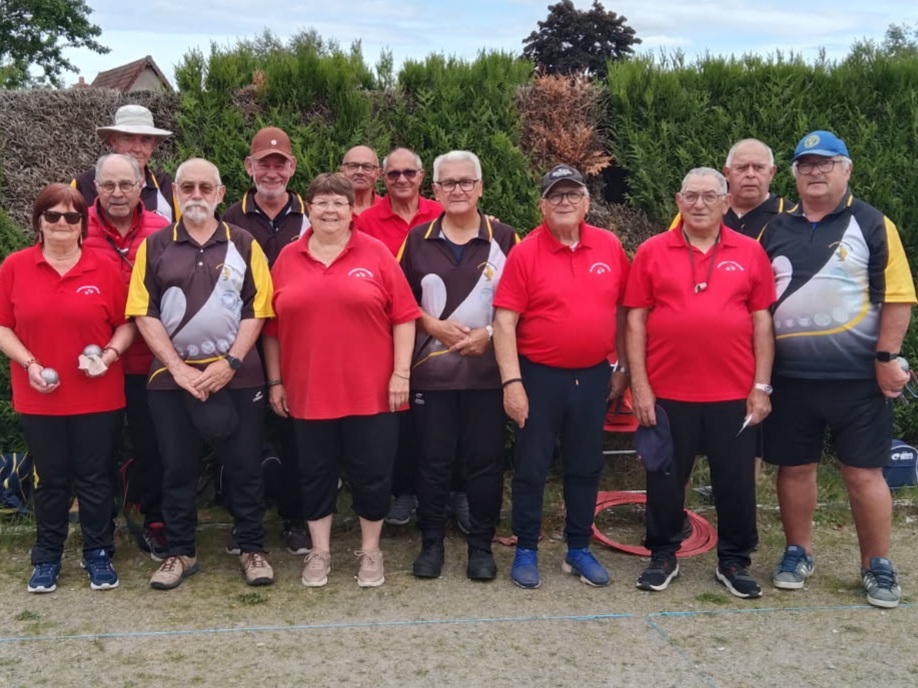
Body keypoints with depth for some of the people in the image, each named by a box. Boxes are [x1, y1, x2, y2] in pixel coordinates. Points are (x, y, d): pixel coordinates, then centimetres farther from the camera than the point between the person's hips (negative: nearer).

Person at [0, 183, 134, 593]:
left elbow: (125, 324, 4)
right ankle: (47, 558, 26)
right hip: (40, 398, 0)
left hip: (98, 397, 0)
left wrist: (110, 354, -13)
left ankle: (98, 555, 23)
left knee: (94, 478, 9)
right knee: (51, 480, 11)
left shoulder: (104, 269, -1)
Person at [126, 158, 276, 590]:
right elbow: (144, 313, -2)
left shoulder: (244, 244, 3)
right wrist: (178, 368, -10)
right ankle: (180, 552, 22)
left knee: (244, 466, 5)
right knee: (177, 468, 9)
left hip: (237, 374, 0)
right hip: (172, 375, 1)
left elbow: (256, 310, -1)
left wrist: (229, 363, -12)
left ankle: (252, 549, 19)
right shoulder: (154, 246, 4)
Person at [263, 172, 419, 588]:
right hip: (308, 391, 2)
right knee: (315, 474, 11)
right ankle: (320, 551, 26)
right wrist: (275, 381, 5)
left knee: (371, 474, 6)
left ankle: (370, 551, 24)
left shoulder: (377, 254, -1)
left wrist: (401, 373, -7)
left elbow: (404, 317, -2)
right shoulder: (288, 259, 5)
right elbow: (272, 327, 8)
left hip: (370, 390, -1)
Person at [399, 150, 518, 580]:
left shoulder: (504, 239, 2)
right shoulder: (417, 240, 6)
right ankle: (431, 542, 20)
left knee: (485, 460, 4)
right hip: (431, 369, 1)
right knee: (433, 460, 6)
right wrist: (434, 325, -8)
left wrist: (489, 332, -13)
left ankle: (481, 545, 17)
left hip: (487, 370, -1)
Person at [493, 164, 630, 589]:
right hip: (540, 376, -3)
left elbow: (622, 310, 10)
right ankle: (526, 551, 19)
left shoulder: (610, 247, 2)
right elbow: (504, 321, -11)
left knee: (586, 467, 13)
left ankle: (579, 549, 27)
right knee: (531, 468, 5)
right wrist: (512, 381, -16)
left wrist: (624, 367, 9)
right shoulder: (525, 253, -8)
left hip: (593, 376, 3)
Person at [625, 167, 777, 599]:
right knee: (665, 479, 10)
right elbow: (635, 321, 0)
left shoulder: (750, 253, 4)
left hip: (734, 393, 1)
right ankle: (663, 556, 26)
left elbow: (762, 322, 4)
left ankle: (734, 560, 25)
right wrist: (639, 386, -5)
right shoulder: (652, 252, 1)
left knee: (736, 480, 9)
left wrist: (761, 387, -1)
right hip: (667, 392, 0)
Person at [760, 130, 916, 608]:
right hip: (790, 375, 3)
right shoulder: (775, 230, 9)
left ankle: (878, 568, 15)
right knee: (794, 466, 10)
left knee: (864, 471, 2)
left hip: (857, 376, -3)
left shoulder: (872, 225, 0)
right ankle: (797, 554, 26)